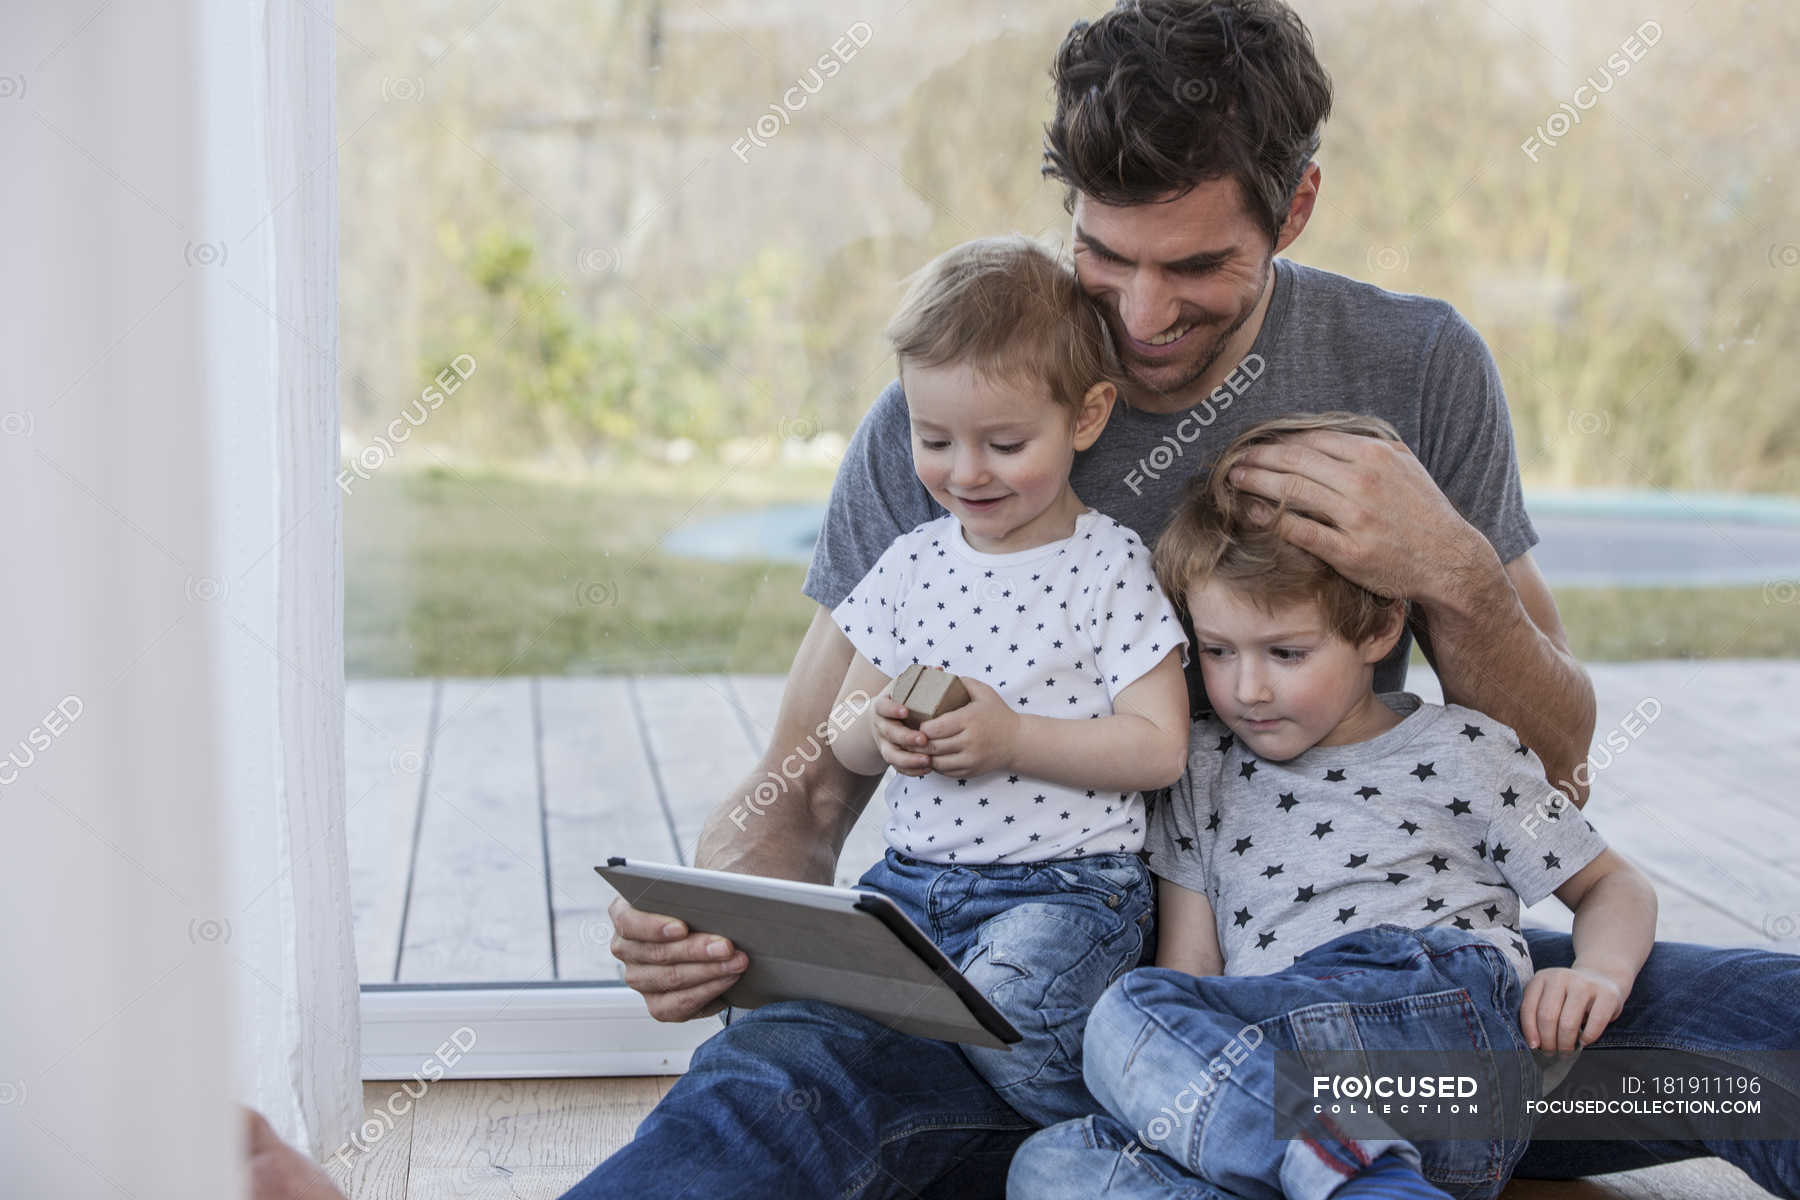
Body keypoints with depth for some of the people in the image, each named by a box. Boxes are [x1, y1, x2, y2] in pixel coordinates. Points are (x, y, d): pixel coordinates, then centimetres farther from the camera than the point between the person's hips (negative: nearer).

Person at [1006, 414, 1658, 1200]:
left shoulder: (1459, 751, 14)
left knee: (1128, 1012, -26)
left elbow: (1613, 887, 20)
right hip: (1258, 1096, 5)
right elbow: (1190, 964, 16)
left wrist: (1598, 973, -2)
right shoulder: (1204, 772, 22)